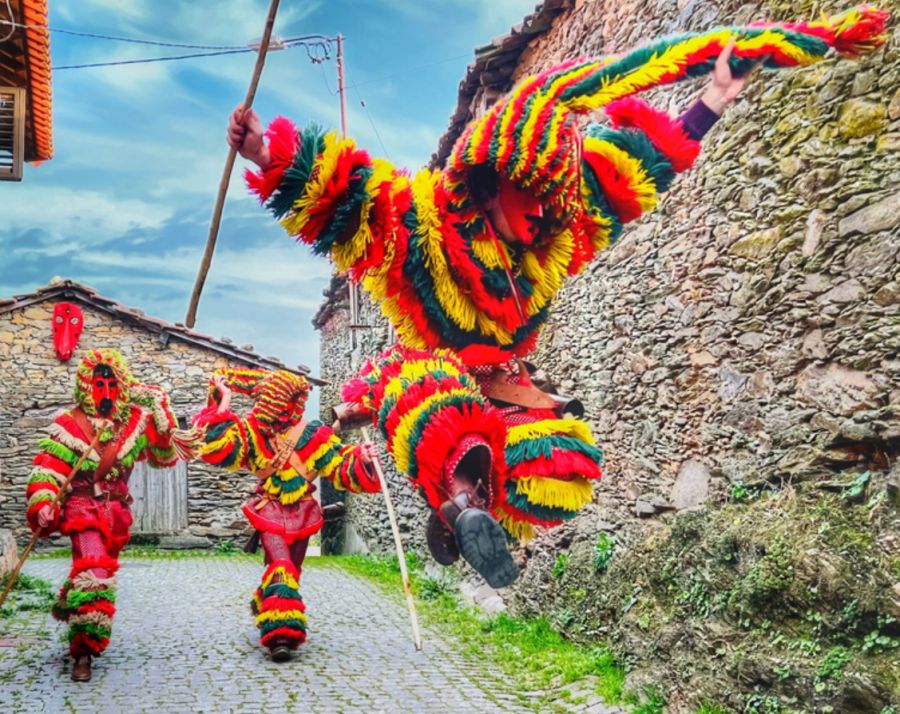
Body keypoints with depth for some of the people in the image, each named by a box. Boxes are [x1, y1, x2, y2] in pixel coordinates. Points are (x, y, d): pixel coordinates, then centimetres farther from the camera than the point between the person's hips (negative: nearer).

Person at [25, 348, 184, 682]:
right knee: (94, 571, -20)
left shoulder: (136, 421, 5)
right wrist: (43, 504, -26)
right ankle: (84, 649, -14)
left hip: (117, 511, 5)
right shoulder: (69, 424, -6)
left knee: (98, 568, 16)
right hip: (84, 508, -5)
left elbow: (167, 457, 7)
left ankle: (69, 606, 44)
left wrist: (161, 417, -7)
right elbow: (46, 470, -10)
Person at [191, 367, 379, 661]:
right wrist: (222, 408, -22)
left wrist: (362, 460, -27)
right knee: (281, 566, -22)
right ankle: (280, 633, -23)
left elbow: (342, 468, -7)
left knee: (291, 571, 16)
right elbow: (219, 450, -21)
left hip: (302, 514, 3)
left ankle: (265, 606, 44)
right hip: (269, 512, -3)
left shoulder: (314, 435, -7)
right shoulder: (252, 431, -8)